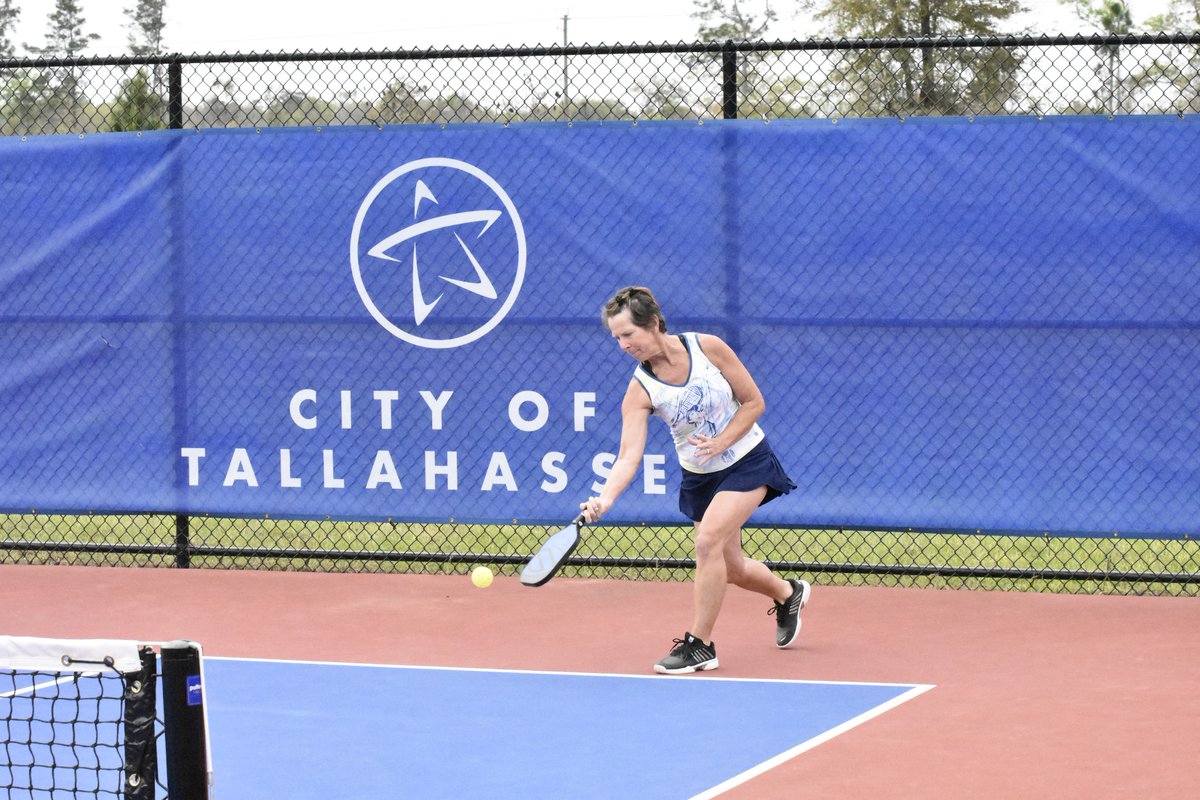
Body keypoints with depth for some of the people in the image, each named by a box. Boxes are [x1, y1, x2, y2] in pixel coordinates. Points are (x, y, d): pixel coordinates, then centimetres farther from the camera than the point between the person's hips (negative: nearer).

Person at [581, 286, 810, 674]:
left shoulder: (708, 348, -20)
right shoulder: (639, 390, -16)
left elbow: (754, 402, -11)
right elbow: (629, 456, -24)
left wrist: (720, 443, -24)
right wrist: (605, 497, -41)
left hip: (747, 461, -4)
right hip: (700, 477, 4)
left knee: (708, 541, -23)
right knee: (730, 567, 11)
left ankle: (700, 645, -11)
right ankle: (788, 593, 44)